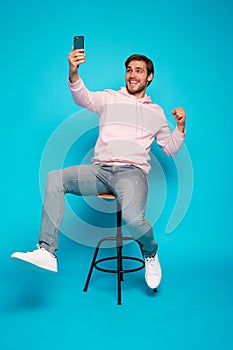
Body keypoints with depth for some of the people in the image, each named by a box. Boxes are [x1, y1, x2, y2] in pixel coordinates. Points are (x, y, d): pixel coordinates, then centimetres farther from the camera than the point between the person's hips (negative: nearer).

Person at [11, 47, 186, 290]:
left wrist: (180, 127, 3)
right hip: (100, 170, 2)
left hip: (133, 172, -1)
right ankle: (47, 252, -21)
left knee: (133, 218, -32)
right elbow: (83, 98, -7)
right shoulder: (110, 98, 16)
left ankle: (151, 254, 4)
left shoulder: (156, 112, 20)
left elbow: (170, 149, 21)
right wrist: (73, 73, -26)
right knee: (55, 178, -24)